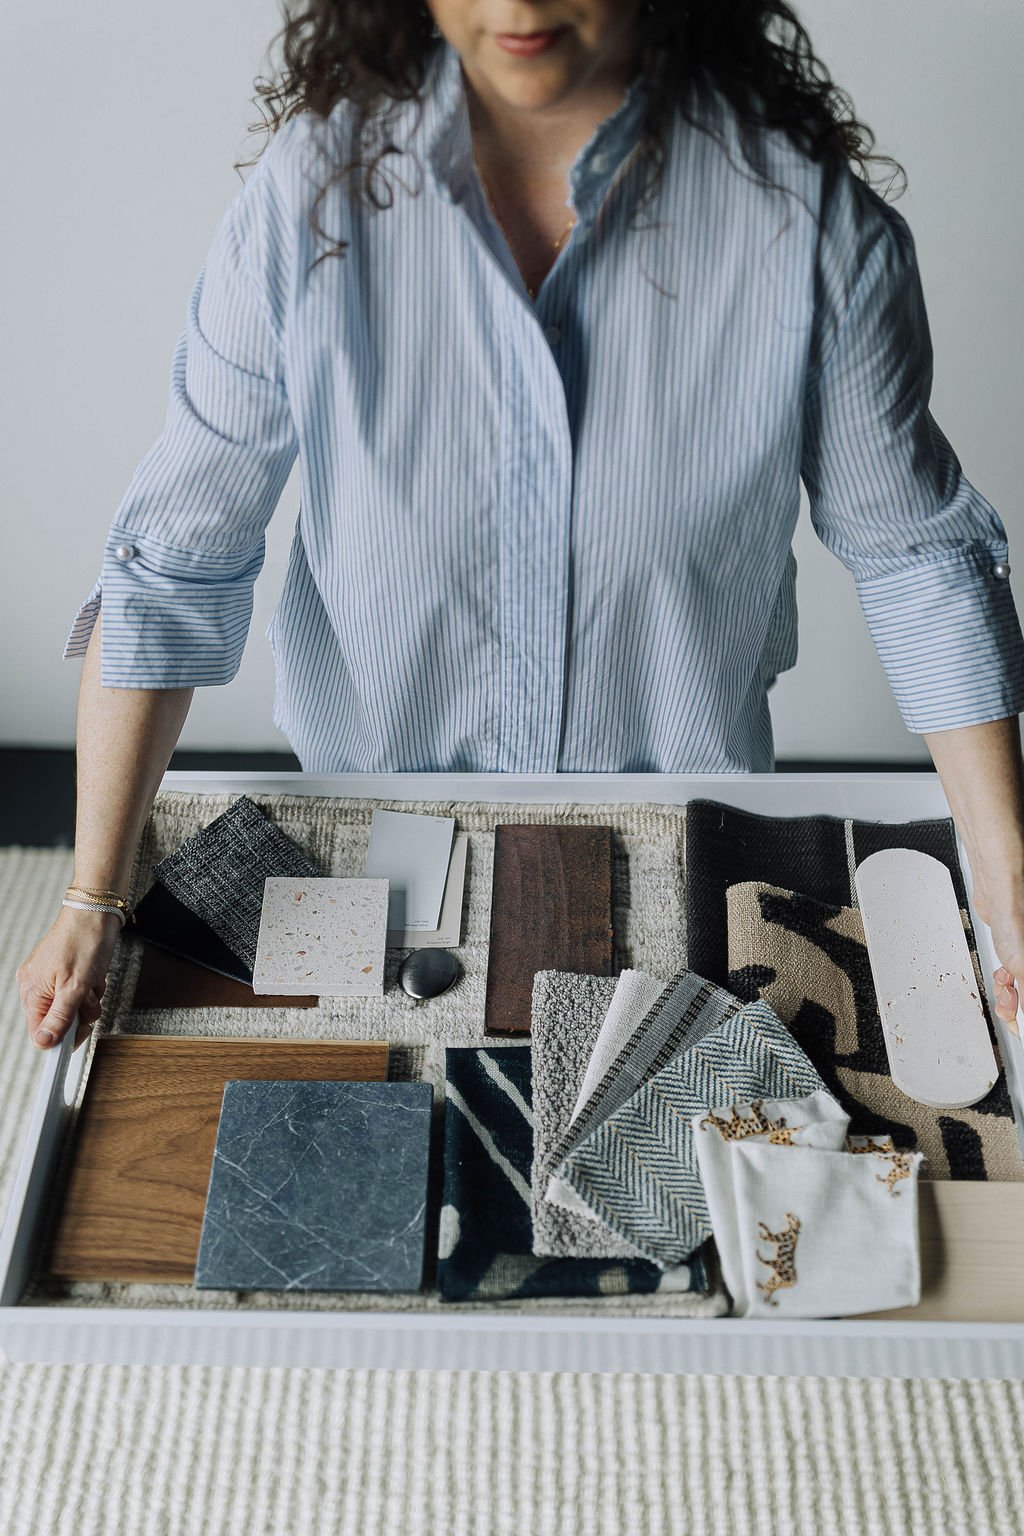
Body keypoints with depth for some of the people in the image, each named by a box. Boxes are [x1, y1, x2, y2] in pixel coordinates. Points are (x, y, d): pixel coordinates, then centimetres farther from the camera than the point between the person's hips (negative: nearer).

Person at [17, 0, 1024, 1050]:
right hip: (378, 794, 1)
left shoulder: (810, 213, -20)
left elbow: (913, 552, -11)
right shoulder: (314, 187, -20)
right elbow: (174, 563, -16)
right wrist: (92, 900, -15)